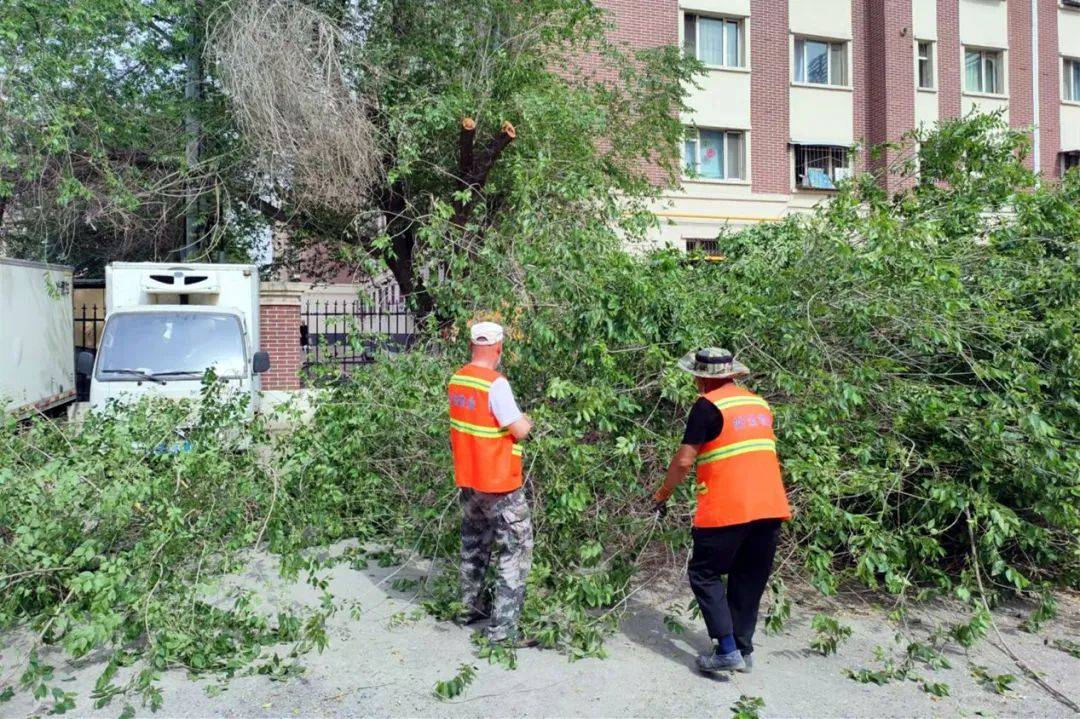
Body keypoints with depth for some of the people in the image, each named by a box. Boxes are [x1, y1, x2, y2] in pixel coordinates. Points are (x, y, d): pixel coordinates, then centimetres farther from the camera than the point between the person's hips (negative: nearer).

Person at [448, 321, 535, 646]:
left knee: (474, 543, 23)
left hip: (467, 478, 8)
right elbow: (519, 431, -19)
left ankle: (471, 607, 38)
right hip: (499, 483, -8)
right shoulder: (495, 384, -21)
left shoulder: (456, 380, 2)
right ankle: (503, 628, 2)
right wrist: (527, 421, 2)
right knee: (515, 549, 2)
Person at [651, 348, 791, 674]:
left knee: (705, 574, 6)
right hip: (771, 508, 7)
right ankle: (743, 649, 24)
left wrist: (663, 493, 6)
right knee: (750, 580, 17)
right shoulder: (760, 404, 14)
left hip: (727, 509, -7)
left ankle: (728, 650, 0)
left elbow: (684, 461, -9)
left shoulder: (709, 406, -7)